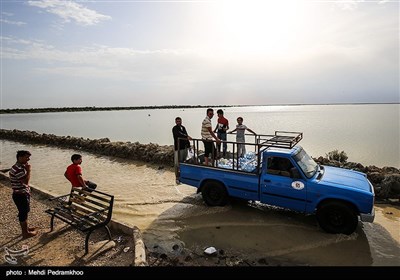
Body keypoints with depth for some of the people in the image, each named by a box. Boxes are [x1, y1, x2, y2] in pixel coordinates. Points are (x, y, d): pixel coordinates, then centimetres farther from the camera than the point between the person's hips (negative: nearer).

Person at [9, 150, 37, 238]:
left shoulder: (21, 166, 8)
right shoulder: (18, 169, -25)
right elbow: (26, 181, -30)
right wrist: (28, 170, -23)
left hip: (23, 194, 10)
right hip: (20, 195, -10)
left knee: (24, 212, 23)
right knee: (23, 213, 3)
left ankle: (25, 227, 40)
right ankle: (26, 233, 17)